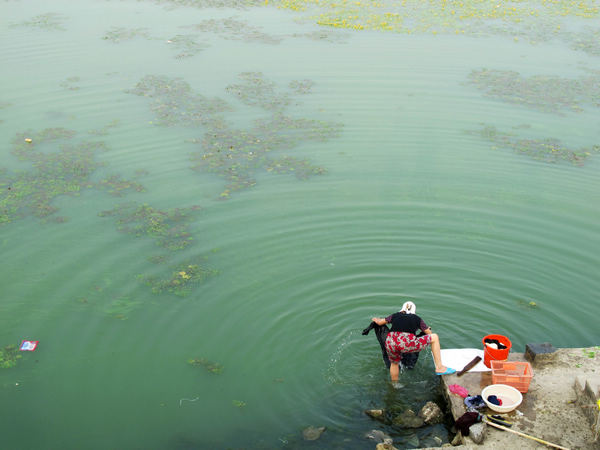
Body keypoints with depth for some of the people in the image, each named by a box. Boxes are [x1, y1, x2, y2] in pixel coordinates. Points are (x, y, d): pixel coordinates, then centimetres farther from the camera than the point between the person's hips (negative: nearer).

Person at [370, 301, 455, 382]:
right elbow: (429, 333, 33)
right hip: (407, 344, -3)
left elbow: (379, 322, 37)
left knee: (394, 363, 34)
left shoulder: (395, 316, 27)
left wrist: (376, 319, 60)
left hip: (390, 343, 3)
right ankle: (439, 368, 14)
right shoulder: (417, 319, 24)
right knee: (435, 337, 16)